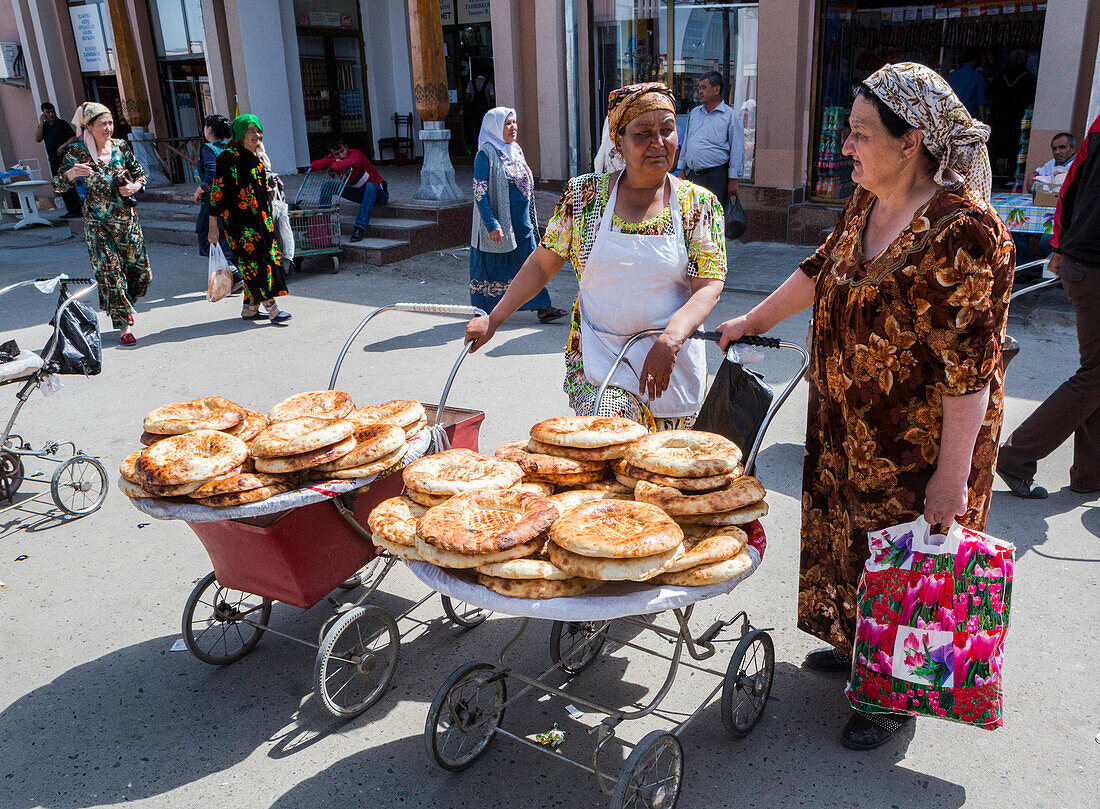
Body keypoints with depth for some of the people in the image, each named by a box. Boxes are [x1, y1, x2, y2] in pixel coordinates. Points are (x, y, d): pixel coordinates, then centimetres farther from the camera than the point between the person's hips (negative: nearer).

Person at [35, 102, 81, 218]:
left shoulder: (62, 124, 0)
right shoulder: (43, 126, 14)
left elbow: (74, 138, -6)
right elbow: (38, 139, 0)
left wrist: (63, 146, -19)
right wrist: (41, 123, -4)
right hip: (53, 159, 6)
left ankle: (76, 211, -12)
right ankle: (70, 210, 10)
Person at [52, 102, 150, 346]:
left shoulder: (120, 146, 4)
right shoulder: (77, 152, -6)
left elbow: (140, 173, 17)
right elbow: (59, 186, -8)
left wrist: (135, 186, -5)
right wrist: (71, 173, -29)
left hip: (128, 218, 4)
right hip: (99, 223, -4)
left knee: (140, 270, 7)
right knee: (110, 273, -5)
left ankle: (124, 305, 36)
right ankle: (124, 325, 3)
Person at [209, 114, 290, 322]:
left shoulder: (257, 158, 13)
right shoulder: (229, 157, -10)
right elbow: (218, 191, -12)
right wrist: (213, 225, -14)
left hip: (260, 219, 8)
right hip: (239, 221, -8)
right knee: (255, 260, -11)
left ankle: (250, 308, 16)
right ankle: (271, 307, -13)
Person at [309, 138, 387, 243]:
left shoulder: (355, 154, -24)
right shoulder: (333, 158, -5)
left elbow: (341, 166, -44)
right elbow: (313, 166, -18)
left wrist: (331, 167, -22)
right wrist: (334, 160, -23)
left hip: (378, 192, -6)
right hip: (360, 193, 6)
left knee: (370, 186, -41)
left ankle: (360, 228, -43)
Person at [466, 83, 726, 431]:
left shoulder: (699, 204, 0)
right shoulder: (583, 194, 2)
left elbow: (708, 286, -7)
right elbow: (543, 263, 8)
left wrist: (670, 340, -24)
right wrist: (494, 319, 1)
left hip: (673, 364, 1)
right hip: (599, 359, -1)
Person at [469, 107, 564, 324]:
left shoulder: (516, 150, 12)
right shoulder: (486, 154, -12)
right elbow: (479, 192, -17)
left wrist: (530, 218, 20)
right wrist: (492, 224, -24)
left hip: (521, 221, 7)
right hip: (499, 220, -7)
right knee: (492, 266, 4)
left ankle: (542, 309, 3)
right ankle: (482, 312, 18)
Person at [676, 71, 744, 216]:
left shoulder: (731, 116, 0)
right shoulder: (694, 113, 17)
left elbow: (737, 151, -4)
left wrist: (733, 180, -9)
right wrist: (681, 169, 15)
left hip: (716, 176, -5)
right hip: (692, 175, 5)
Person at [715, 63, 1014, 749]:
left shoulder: (963, 231, -25)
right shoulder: (866, 204, 2)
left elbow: (970, 365, -25)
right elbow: (822, 271, 19)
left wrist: (953, 475, -24)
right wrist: (752, 321, 25)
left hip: (920, 444, -8)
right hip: (850, 432, 8)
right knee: (850, 532, 22)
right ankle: (857, 646, 46)